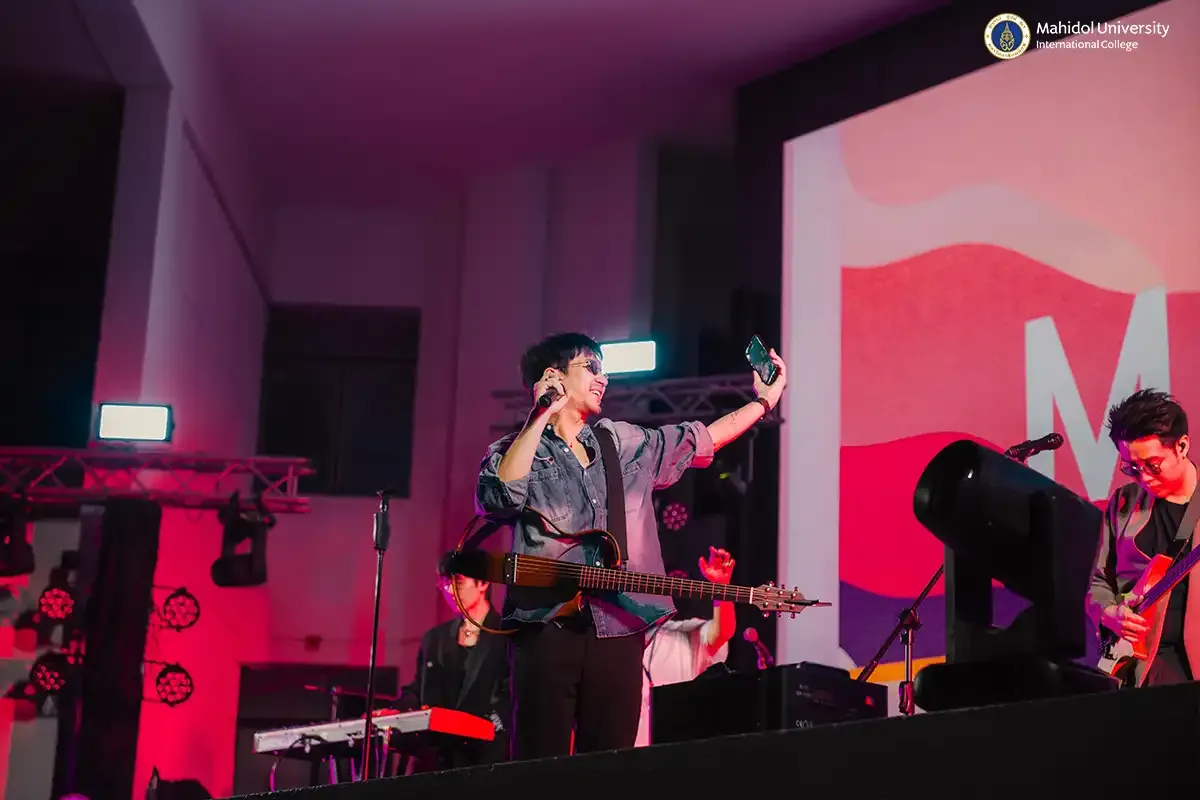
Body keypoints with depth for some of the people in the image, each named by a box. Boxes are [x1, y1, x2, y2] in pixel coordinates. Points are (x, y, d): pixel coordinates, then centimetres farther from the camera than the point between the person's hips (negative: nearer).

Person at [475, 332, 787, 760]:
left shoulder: (624, 443, 18)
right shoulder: (514, 450, 5)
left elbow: (701, 438, 26)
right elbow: (499, 496, -17)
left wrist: (764, 399, 28)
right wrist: (542, 416, -14)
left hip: (620, 628, 5)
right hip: (546, 626, -4)